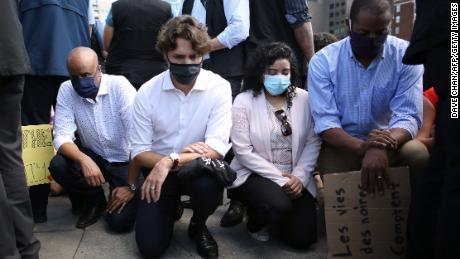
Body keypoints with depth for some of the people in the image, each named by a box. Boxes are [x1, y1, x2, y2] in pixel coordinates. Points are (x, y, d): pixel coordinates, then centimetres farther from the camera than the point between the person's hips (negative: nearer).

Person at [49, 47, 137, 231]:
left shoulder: (119, 85, -19)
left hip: (125, 161, -3)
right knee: (58, 165, -25)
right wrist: (84, 160, -36)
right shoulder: (66, 90, -9)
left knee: (119, 221, -18)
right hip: (93, 157, 4)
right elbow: (62, 136, -15)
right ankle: (94, 201, 4)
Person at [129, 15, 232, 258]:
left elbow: (216, 148, -21)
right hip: (159, 169, 1)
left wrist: (170, 161, -34)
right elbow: (139, 152, -8)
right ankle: (172, 206, 26)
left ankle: (198, 225, 2)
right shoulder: (147, 92, -10)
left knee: (209, 186, -36)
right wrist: (170, 161, -26)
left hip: (199, 168, -1)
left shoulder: (218, 88, -14)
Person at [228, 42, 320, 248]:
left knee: (302, 237, -9)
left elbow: (313, 142, 1)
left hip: (294, 178, 3)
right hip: (256, 174, -3)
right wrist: (279, 178, -16)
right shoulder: (244, 101, -7)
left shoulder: (303, 99, 1)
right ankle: (256, 221, 4)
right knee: (278, 205, -33)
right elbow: (243, 150, -13)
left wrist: (299, 176, -12)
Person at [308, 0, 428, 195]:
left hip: (389, 144, 2)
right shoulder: (323, 60, -10)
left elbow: (408, 116, -16)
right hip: (341, 144, -1)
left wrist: (381, 147, -39)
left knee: (417, 154, -27)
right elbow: (325, 121, -16)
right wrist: (362, 146, -36)